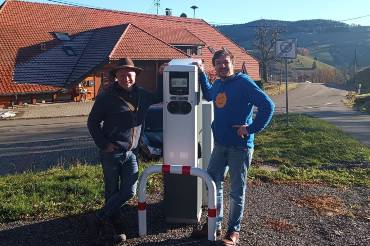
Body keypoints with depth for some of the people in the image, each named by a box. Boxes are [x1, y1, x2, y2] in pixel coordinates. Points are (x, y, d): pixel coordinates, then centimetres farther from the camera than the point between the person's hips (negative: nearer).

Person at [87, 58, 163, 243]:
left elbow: (159, 97, 26)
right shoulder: (107, 96, -8)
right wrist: (103, 144, -11)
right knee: (112, 192, 6)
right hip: (111, 152, -5)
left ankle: (102, 218, 23)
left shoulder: (141, 94, 7)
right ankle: (106, 227, 24)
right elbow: (92, 122, -3)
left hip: (131, 153, 5)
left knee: (129, 192, 4)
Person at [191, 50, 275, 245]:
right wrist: (201, 74, 23)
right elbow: (209, 96, 33)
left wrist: (252, 129, -17)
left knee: (237, 191, 5)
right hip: (220, 144, 7)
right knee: (212, 184, 13)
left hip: (240, 146, -7)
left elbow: (268, 106, -18)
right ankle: (214, 224, 29)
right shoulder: (217, 84, 9)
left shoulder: (243, 82, -13)